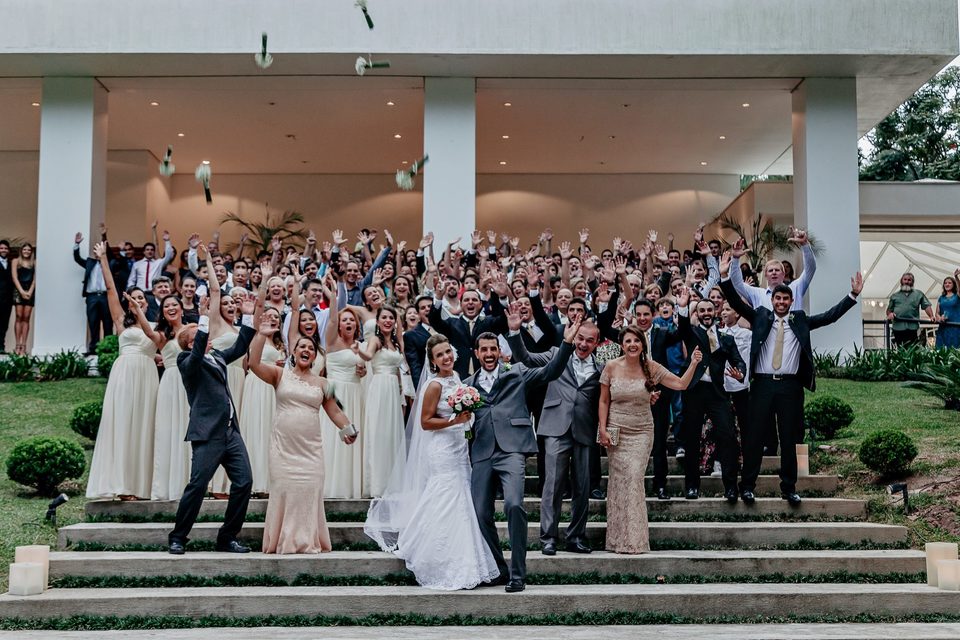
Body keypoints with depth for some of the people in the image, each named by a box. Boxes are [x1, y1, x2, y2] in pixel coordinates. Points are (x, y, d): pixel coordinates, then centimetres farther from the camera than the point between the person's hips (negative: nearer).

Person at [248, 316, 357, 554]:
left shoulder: (321, 383, 13)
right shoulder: (280, 374, 7)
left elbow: (334, 411, 12)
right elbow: (254, 363, -8)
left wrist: (347, 428, -5)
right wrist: (262, 335, -14)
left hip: (310, 447, 2)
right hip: (283, 445, -2)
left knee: (310, 489, -3)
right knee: (284, 488, -3)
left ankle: (309, 540, 6)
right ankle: (284, 540, 6)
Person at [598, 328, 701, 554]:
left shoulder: (651, 368, -1)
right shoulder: (611, 367, -1)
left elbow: (681, 384, -3)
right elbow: (604, 401, 3)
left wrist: (693, 364, -16)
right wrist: (602, 430, -3)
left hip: (641, 432, 0)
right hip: (616, 431, 0)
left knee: (634, 478, -10)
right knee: (620, 480, -1)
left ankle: (633, 538, -3)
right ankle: (619, 538, 9)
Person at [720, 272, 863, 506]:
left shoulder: (800, 320, 11)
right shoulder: (761, 317, 9)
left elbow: (830, 316, 7)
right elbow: (737, 304, 0)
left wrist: (853, 295, -1)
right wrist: (725, 277, -13)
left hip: (790, 385, 1)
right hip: (763, 383, -1)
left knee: (789, 439, 6)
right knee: (754, 436, 1)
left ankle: (789, 488, 14)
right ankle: (747, 486, 8)